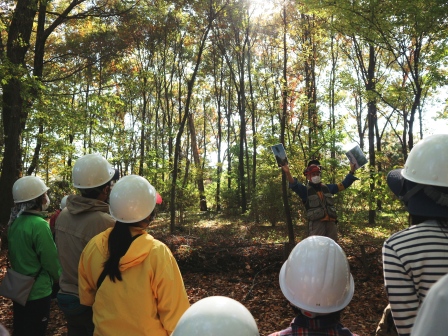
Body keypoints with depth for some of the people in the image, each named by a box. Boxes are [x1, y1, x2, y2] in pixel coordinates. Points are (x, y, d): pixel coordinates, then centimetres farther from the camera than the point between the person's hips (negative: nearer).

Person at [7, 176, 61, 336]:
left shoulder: (15, 221, 0)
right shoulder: (39, 225, -24)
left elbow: (15, 255, 11)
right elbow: (52, 262, -19)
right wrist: (61, 280, -1)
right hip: (36, 293, -8)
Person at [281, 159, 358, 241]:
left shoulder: (327, 187, 20)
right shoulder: (305, 189, 4)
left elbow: (344, 184, 26)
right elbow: (294, 185, -15)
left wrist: (351, 171, 19)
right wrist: (288, 173, -33)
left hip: (331, 223, 5)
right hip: (316, 224, -5)